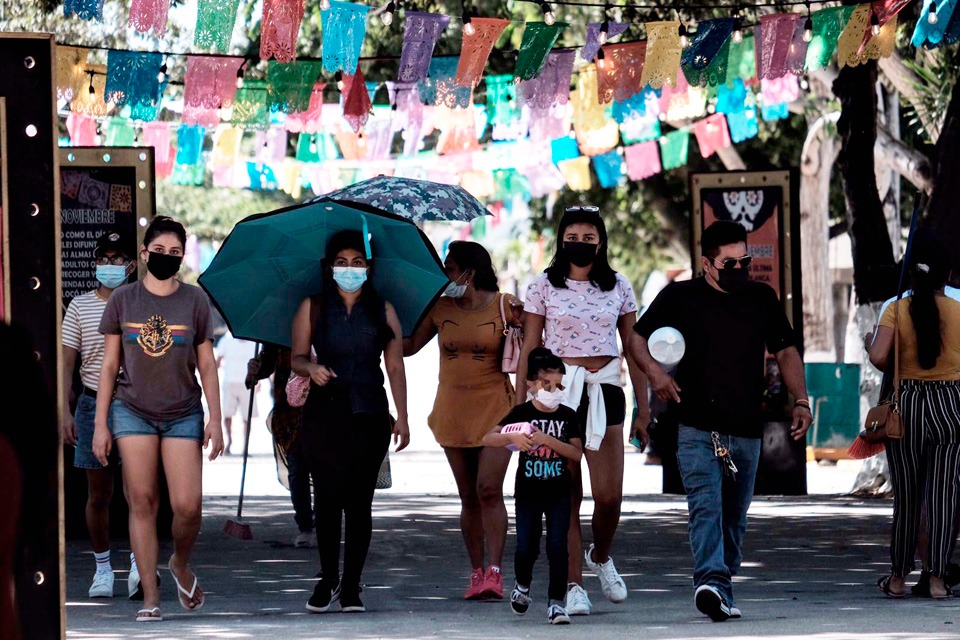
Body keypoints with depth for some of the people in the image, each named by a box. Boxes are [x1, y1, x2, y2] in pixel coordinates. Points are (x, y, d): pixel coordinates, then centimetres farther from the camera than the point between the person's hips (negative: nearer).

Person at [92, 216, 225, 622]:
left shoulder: (194, 300, 5)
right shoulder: (123, 300, 5)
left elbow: (207, 365, 7)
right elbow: (109, 365, 7)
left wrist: (215, 419, 1)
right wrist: (101, 423, 3)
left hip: (183, 414, 0)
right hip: (133, 411, 0)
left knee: (188, 505, -10)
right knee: (142, 501, -5)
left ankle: (181, 564, 21)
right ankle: (150, 597, -1)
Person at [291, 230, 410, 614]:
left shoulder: (382, 310, 9)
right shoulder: (313, 308, 8)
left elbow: (395, 366, 8)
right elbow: (297, 357, 7)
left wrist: (402, 417, 2)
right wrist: (311, 368, -16)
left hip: (369, 414, 0)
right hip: (323, 413, 0)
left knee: (360, 500, -2)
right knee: (327, 497, -1)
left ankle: (351, 586, 2)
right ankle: (328, 579, 13)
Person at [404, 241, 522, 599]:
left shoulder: (504, 306, -2)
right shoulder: (441, 309, 8)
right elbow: (408, 347, 13)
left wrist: (522, 324, -16)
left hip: (495, 407, -4)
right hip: (453, 411, 4)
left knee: (489, 490, -14)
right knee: (468, 496, 6)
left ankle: (494, 573, -15)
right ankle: (476, 573, 9)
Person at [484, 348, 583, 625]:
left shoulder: (568, 416, -1)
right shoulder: (521, 413, -3)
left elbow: (577, 453, -9)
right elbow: (488, 439, -9)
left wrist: (547, 440, -20)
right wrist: (513, 438, -28)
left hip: (559, 492, 0)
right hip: (528, 492, 0)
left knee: (558, 546, -9)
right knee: (526, 548, -3)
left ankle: (556, 602, -2)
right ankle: (522, 586, 27)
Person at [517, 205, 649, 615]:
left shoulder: (618, 288, 8)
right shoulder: (545, 287, 3)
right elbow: (528, 350, 4)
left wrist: (643, 408, 9)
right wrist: (519, 407, 0)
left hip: (604, 391, 1)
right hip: (556, 392, -1)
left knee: (609, 495, -6)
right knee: (566, 494, -3)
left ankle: (600, 556, 24)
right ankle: (573, 585, 3)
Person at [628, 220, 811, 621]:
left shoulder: (762, 300, 12)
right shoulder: (680, 297, 4)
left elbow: (785, 352, 16)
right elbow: (637, 337, 10)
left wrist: (800, 401, 3)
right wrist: (654, 372, -9)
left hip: (746, 430, 4)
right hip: (696, 428, -4)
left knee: (735, 516, 9)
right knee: (706, 505, -20)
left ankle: (722, 591, 18)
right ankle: (711, 583, -34)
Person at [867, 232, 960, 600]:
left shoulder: (898, 310, -5)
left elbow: (878, 357, -15)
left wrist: (894, 369, 6)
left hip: (907, 404, 0)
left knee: (906, 496, 10)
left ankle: (898, 578, 17)